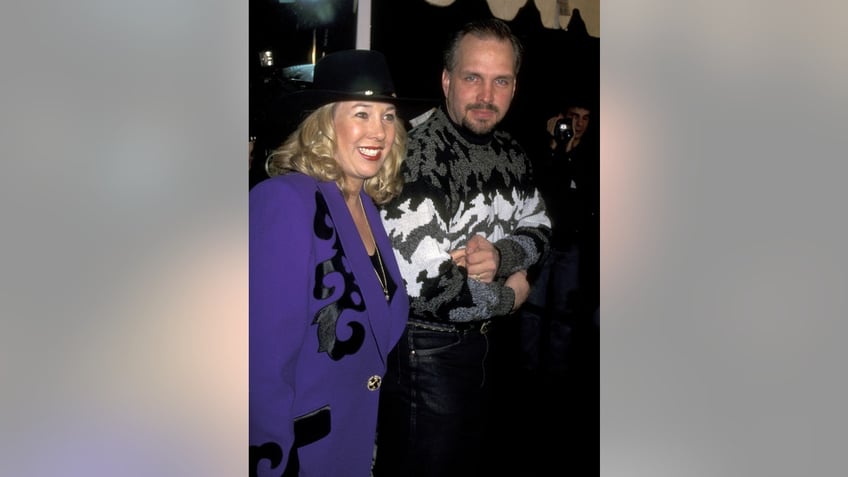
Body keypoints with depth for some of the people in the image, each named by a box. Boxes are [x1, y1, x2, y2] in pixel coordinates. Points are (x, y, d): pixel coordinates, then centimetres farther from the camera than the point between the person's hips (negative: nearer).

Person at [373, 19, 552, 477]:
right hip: (426, 350, -7)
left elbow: (537, 228, 8)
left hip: (485, 343, 7)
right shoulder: (419, 155, -24)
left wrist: (500, 255, -17)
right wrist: (509, 296, -15)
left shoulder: (508, 151, 2)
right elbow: (415, 285, -33)